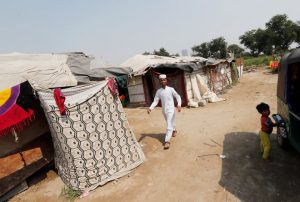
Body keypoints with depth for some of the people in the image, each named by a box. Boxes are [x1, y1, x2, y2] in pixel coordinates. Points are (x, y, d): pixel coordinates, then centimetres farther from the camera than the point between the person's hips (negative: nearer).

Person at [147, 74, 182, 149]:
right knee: (170, 123, 24)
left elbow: (178, 97, -7)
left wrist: (179, 105, -24)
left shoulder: (171, 89, -9)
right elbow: (155, 101, -3)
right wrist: (150, 108, -19)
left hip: (171, 109, -4)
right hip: (164, 110, 4)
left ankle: (167, 141, -8)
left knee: (169, 125, -9)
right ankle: (174, 130, 53)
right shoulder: (158, 91, -1)